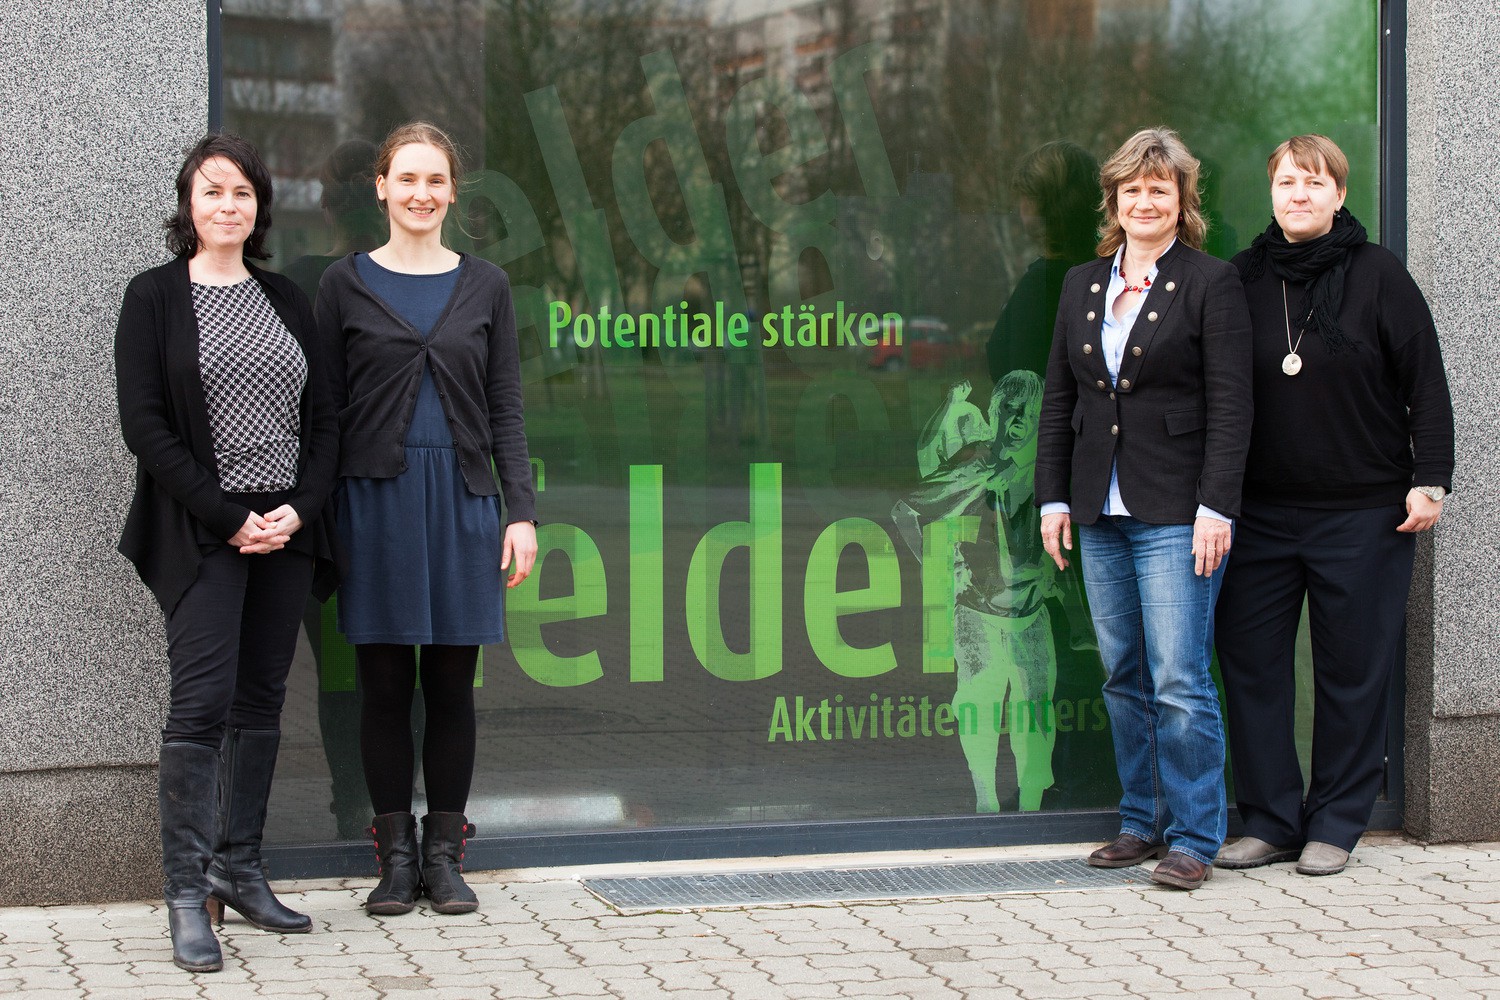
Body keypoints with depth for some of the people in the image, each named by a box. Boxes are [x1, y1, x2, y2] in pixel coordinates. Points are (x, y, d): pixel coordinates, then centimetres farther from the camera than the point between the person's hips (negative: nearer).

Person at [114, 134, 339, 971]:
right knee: (203, 702, -10)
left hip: (286, 530, 5)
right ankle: (188, 893, -7)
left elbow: (324, 420, 11)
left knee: (262, 702, 7)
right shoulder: (155, 297, 0)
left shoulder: (286, 300, 12)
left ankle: (241, 871, 15)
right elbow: (145, 424, -7)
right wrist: (228, 519, -12)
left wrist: (300, 510, -6)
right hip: (201, 534, -4)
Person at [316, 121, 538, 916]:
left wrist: (522, 512, 0)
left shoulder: (484, 286, 9)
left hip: (462, 499, 1)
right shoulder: (347, 284, 4)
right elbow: (325, 410, 4)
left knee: (451, 684, 4)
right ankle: (395, 857, 12)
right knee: (384, 684, 2)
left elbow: (505, 409, 8)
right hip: (375, 498, -1)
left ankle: (444, 857, 13)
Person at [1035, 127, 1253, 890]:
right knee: (1123, 678, 10)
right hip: (1101, 512, 6)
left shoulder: (1211, 283, -3)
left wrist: (1215, 507, -14)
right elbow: (1058, 398, 16)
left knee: (1179, 680, -7)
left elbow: (1230, 405, -7)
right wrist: (1054, 497, 9)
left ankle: (1194, 836, 1)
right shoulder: (1082, 285, 14)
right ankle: (1143, 821, 20)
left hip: (1175, 512, -5)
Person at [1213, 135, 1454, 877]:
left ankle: (1335, 824, 14)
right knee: (1249, 662, 2)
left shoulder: (1377, 275, -2)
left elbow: (1426, 384, -1)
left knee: (1352, 671, 3)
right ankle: (1270, 819, 13)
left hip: (1363, 511, -3)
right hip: (1261, 510, 3)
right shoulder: (1242, 280, 6)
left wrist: (1429, 480, -6)